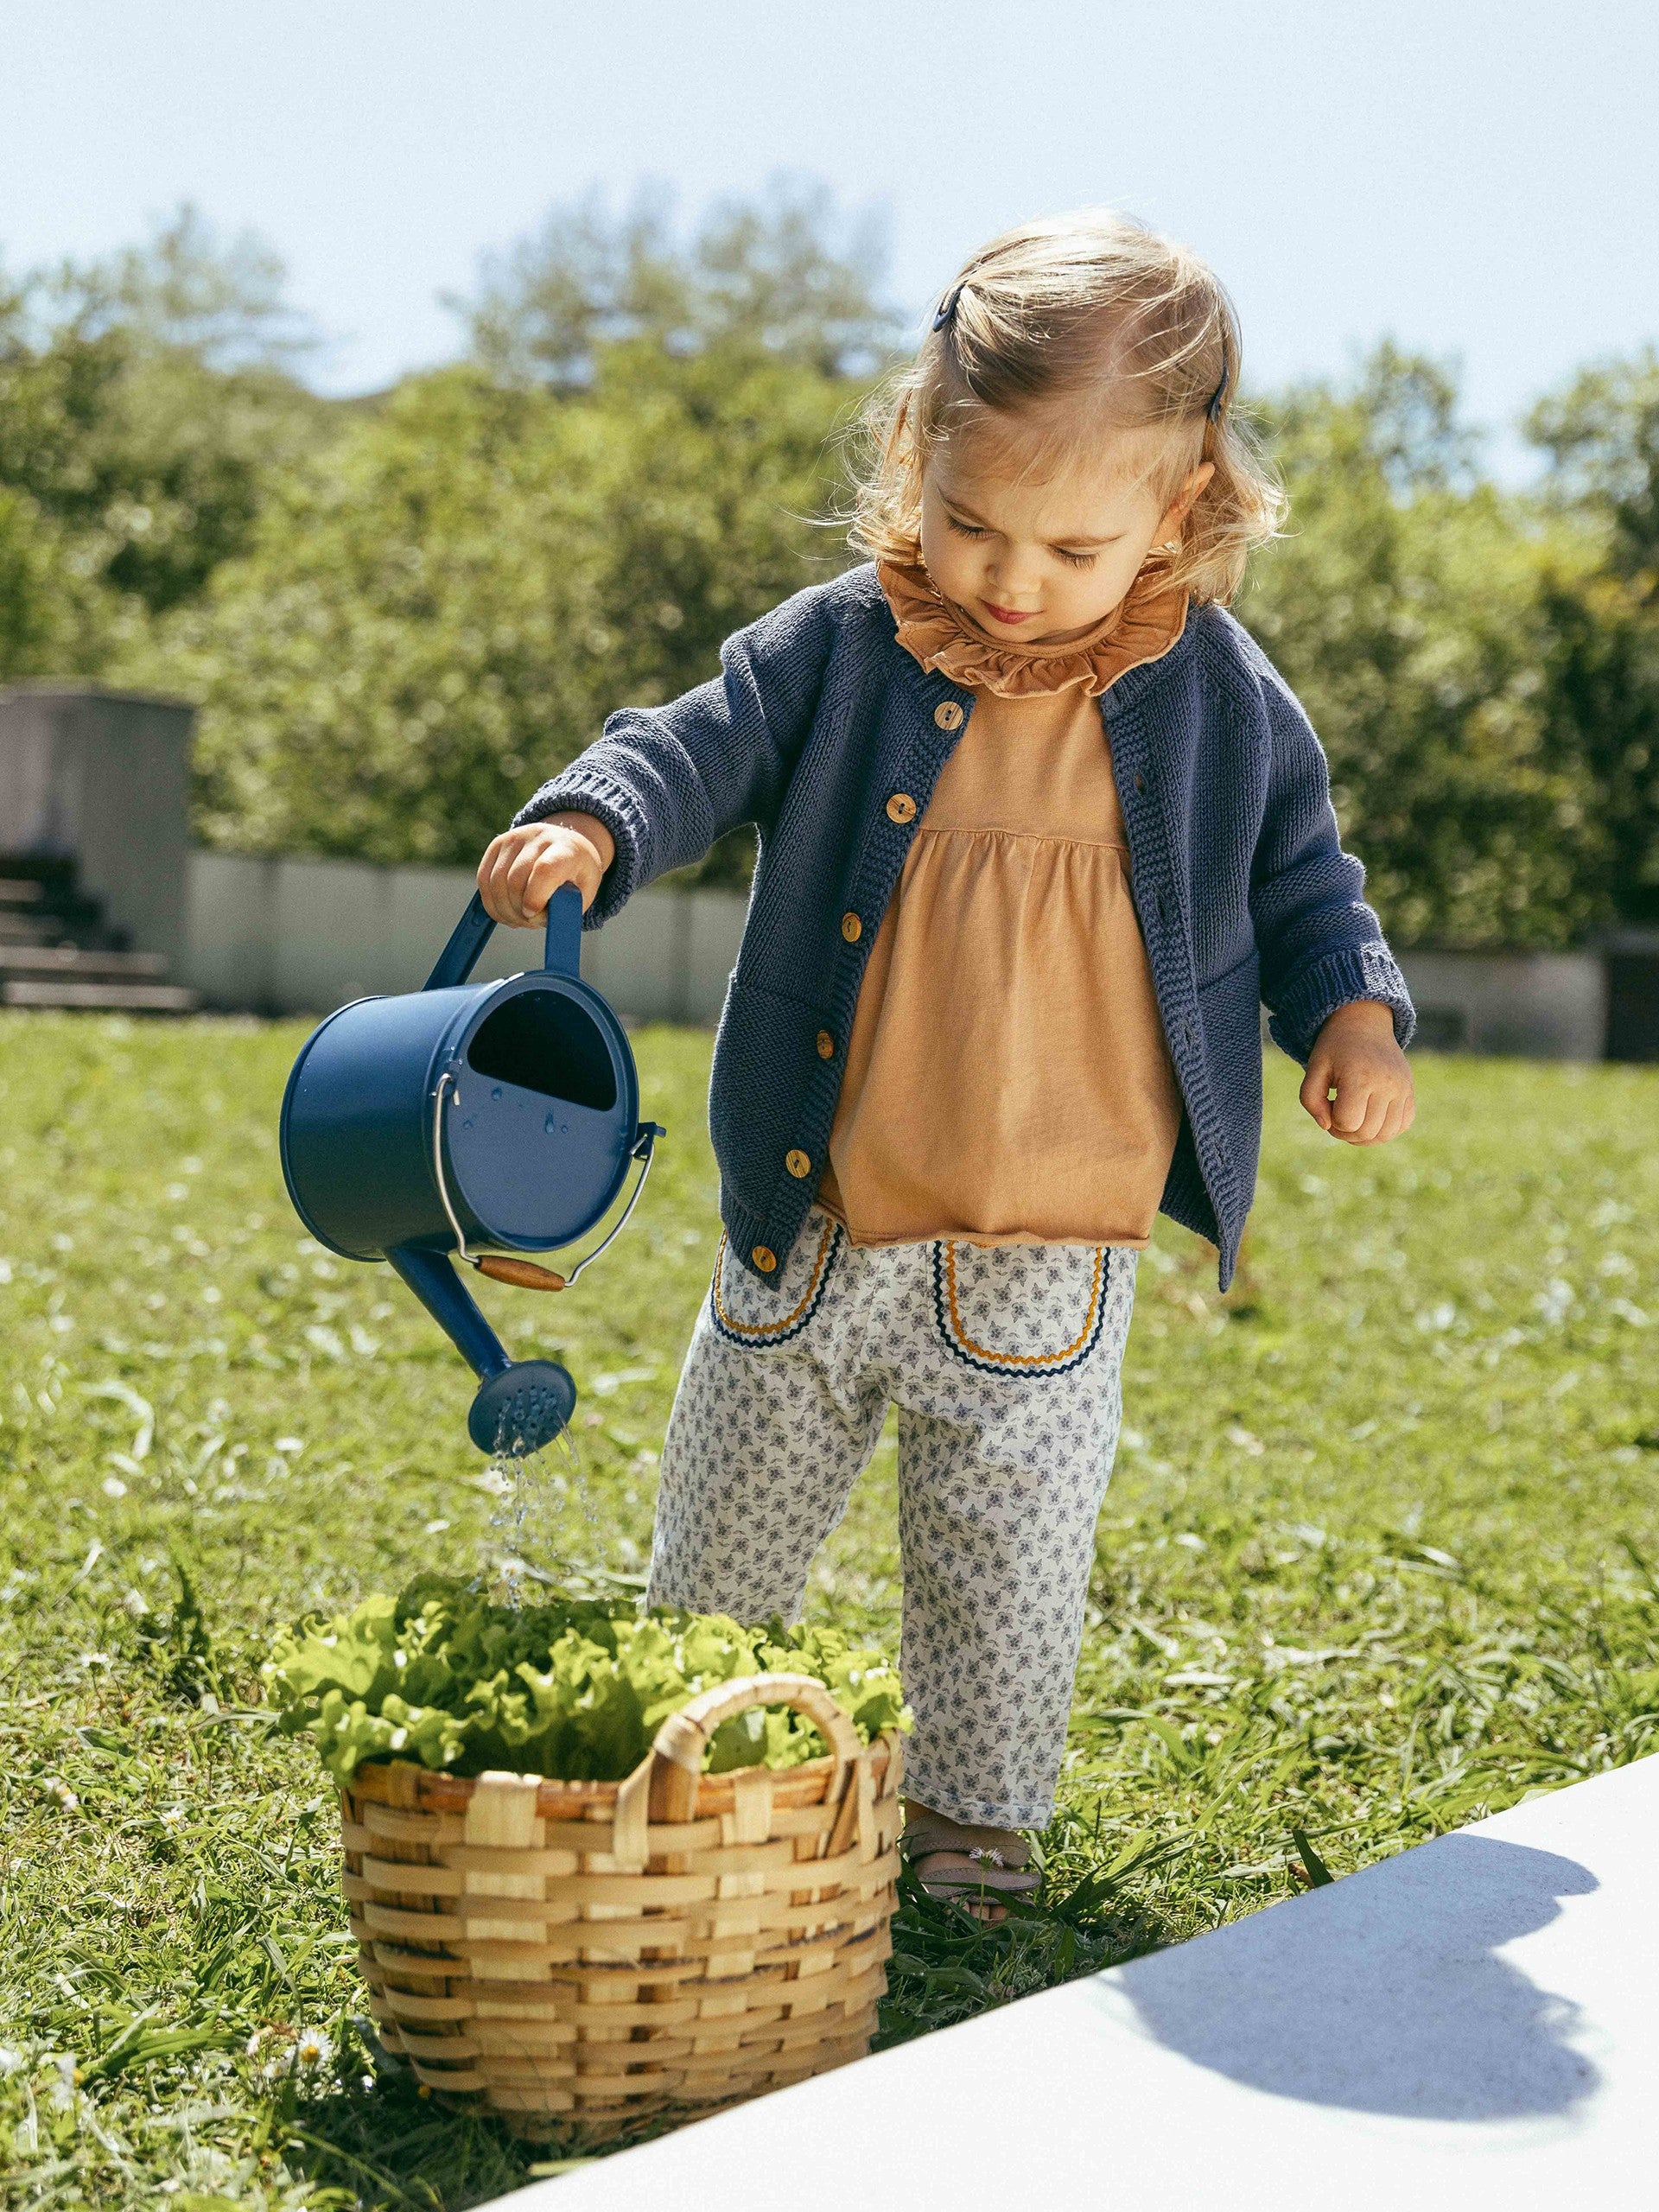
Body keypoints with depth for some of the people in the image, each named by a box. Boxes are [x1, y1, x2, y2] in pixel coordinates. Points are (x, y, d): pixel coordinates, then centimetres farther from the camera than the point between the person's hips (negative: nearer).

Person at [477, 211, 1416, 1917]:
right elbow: (702, 746, -6)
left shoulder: (1223, 704, -4)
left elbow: (1301, 880, 9)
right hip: (810, 1226, 1)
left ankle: (974, 1812, 34)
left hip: (1048, 1259, -1)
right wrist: (590, 823, -27)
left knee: (1007, 1574, 11)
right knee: (722, 1542, 17)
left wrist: (1353, 1013, -8)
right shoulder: (843, 650, -6)